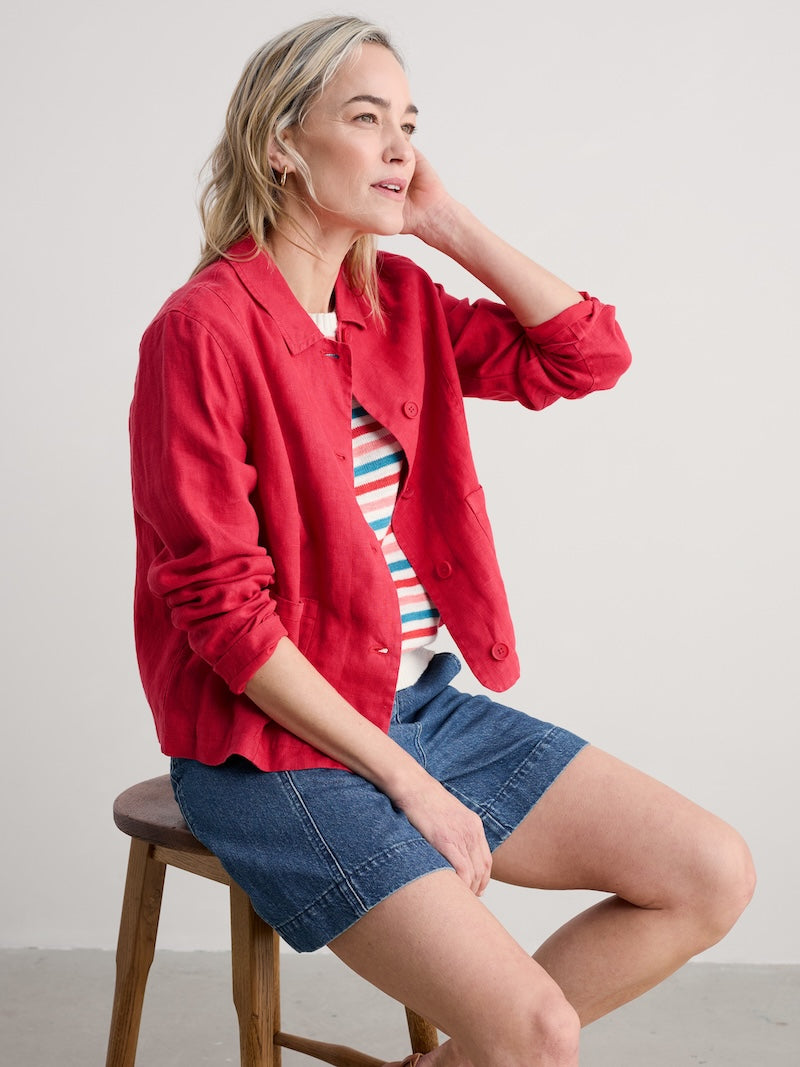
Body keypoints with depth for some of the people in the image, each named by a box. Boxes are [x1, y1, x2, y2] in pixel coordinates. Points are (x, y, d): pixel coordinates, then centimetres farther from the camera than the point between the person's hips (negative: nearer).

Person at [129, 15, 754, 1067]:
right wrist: (407, 783, -16)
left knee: (714, 876, 2)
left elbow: (590, 355, 5)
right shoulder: (205, 329, -15)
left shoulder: (398, 300, 8)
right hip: (280, 745, -8)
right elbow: (221, 607, -18)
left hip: (427, 702, 8)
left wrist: (446, 221, -1)